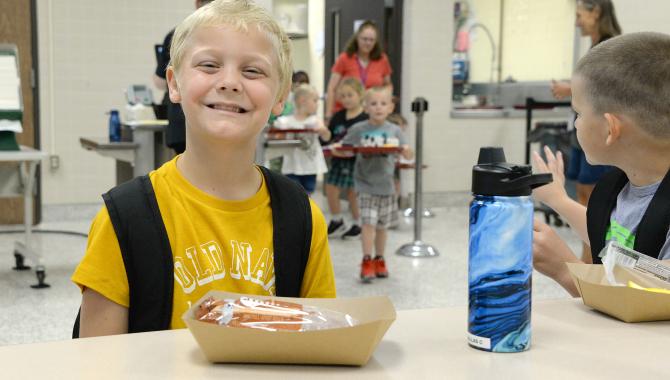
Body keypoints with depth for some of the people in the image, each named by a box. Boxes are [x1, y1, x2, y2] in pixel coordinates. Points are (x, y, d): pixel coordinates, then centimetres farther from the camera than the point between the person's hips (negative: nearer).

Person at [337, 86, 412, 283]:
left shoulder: (394, 130, 1)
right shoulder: (358, 129, -3)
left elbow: (406, 154, -3)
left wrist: (406, 151, -25)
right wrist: (337, 149, -20)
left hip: (386, 185, 2)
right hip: (365, 184, -2)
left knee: (382, 225, 13)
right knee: (368, 223, -10)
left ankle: (379, 260, 28)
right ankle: (367, 262, -1)